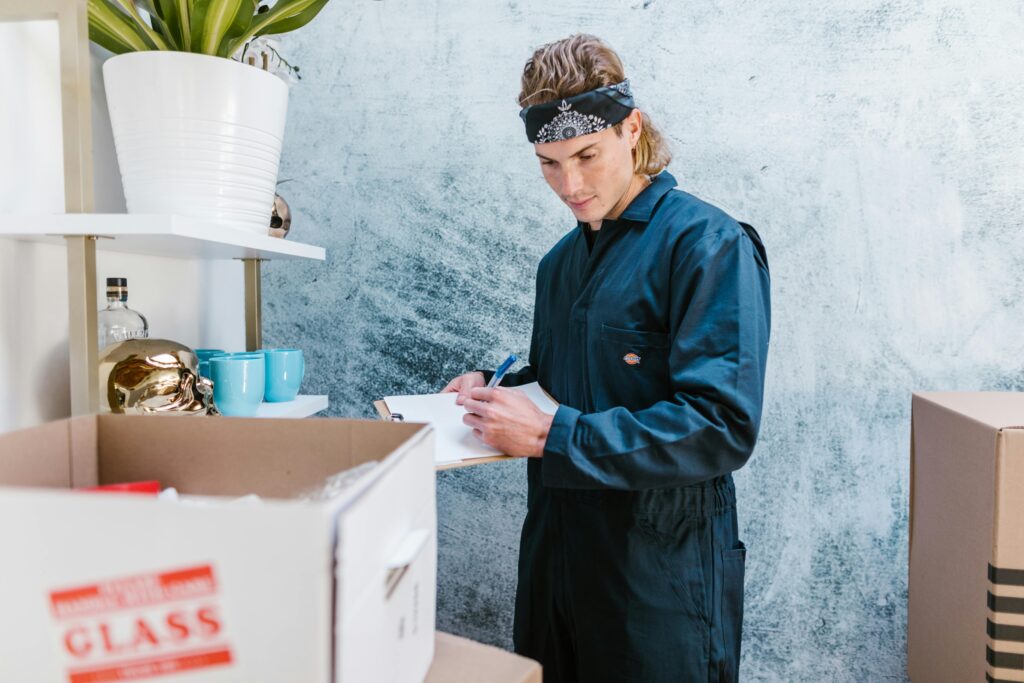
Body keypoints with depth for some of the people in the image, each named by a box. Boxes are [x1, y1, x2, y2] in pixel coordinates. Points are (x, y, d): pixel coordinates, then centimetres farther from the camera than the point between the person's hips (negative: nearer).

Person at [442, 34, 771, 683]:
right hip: (556, 553, 7)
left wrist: (552, 434, -24)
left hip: (660, 574, -7)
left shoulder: (708, 244, -15)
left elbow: (723, 428, -24)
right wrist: (492, 387, 0)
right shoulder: (561, 261, 9)